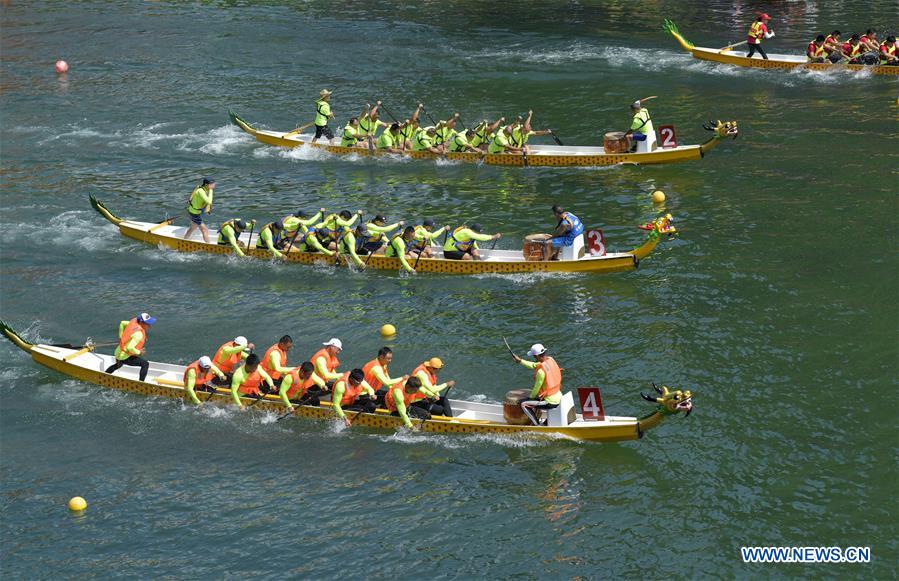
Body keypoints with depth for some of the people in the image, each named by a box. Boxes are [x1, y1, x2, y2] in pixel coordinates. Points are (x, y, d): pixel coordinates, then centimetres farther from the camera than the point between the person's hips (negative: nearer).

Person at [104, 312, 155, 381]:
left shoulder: (134, 323, -4)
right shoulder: (139, 334, -29)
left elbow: (122, 323, 15)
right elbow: (130, 348, -38)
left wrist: (121, 337, 20)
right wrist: (139, 352, -21)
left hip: (119, 352, 9)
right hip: (125, 357, -9)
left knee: (118, 365, 40)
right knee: (145, 364, -17)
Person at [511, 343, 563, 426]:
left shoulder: (541, 370, -27)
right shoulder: (550, 360, -1)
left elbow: (537, 388, -15)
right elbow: (533, 365, 15)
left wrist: (530, 397, 4)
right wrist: (520, 360, 18)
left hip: (550, 402, -9)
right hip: (558, 397, 9)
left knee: (524, 405, -1)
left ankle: (537, 425, 4)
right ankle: (546, 423, 34)